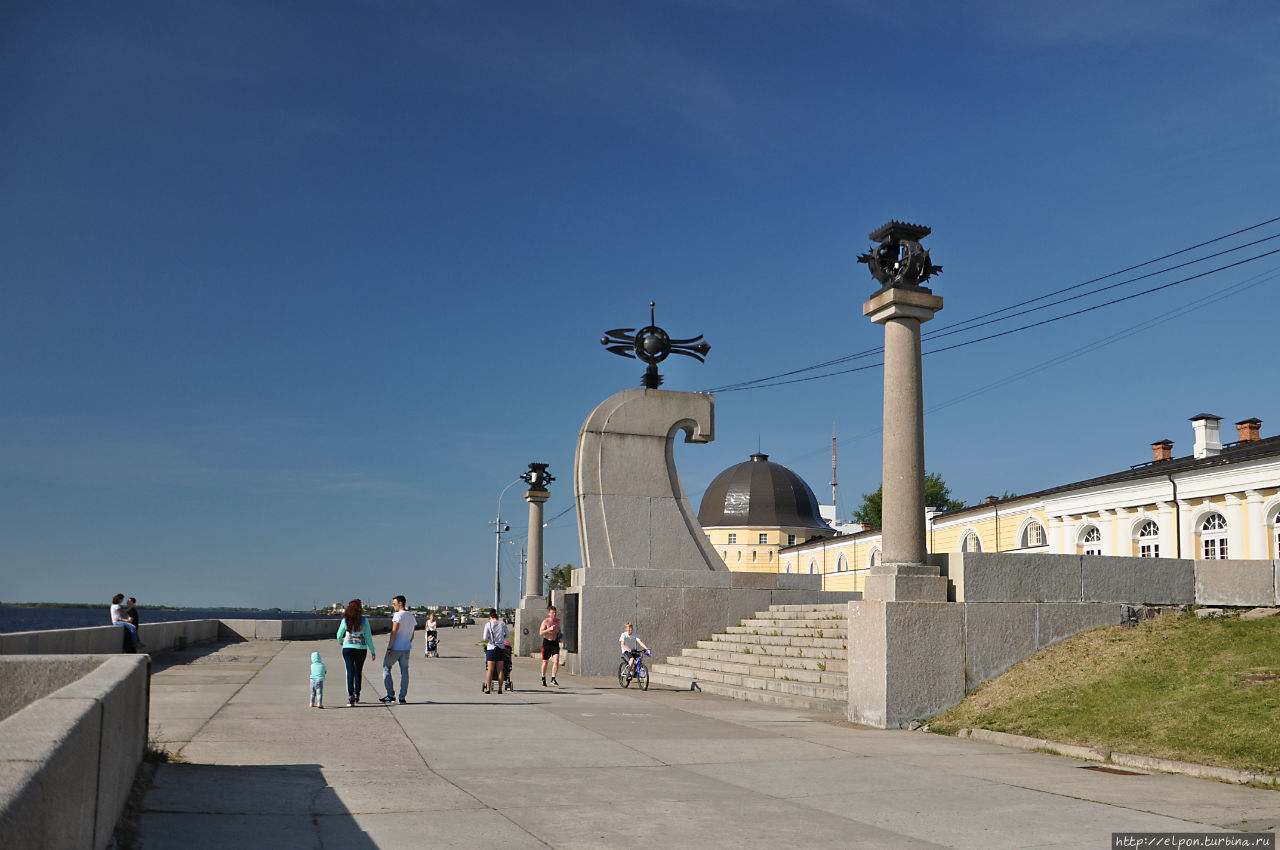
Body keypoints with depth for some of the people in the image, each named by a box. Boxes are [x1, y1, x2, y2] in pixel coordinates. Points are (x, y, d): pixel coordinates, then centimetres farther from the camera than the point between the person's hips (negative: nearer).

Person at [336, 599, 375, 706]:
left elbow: (339, 635, 7)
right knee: (358, 671, 17)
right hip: (361, 648, 0)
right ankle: (357, 694, 27)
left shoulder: (345, 620, -3)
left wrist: (340, 641, 31)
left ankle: (350, 696, -10)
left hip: (347, 648, 0)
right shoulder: (364, 620, -7)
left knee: (350, 672, 1)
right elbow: (368, 637, -5)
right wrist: (372, 651, 4)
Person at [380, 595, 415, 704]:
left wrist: (389, 647, -16)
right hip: (406, 648, 6)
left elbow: (394, 632, -17)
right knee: (404, 672, 6)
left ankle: (390, 695, 3)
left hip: (395, 648, -6)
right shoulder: (412, 616, 11)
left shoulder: (398, 615, -12)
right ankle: (402, 698, 5)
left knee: (386, 668, 8)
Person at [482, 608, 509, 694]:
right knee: (500, 670, 6)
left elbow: (485, 637, -10)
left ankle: (488, 689, 0)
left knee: (490, 670, 2)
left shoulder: (488, 624, -4)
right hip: (501, 648, 2)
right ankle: (500, 689, 5)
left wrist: (487, 641, 11)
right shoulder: (502, 624, 2)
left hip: (491, 648, -2)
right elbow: (508, 635, 6)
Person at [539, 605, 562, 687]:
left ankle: (553, 679, -11)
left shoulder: (558, 621, 6)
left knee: (556, 661, -14)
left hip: (555, 643, 3)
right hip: (547, 642, -3)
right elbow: (541, 632, -16)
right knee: (545, 662, 9)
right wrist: (549, 629, -28)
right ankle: (543, 679, 27)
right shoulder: (545, 621, -8)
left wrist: (559, 634, 4)